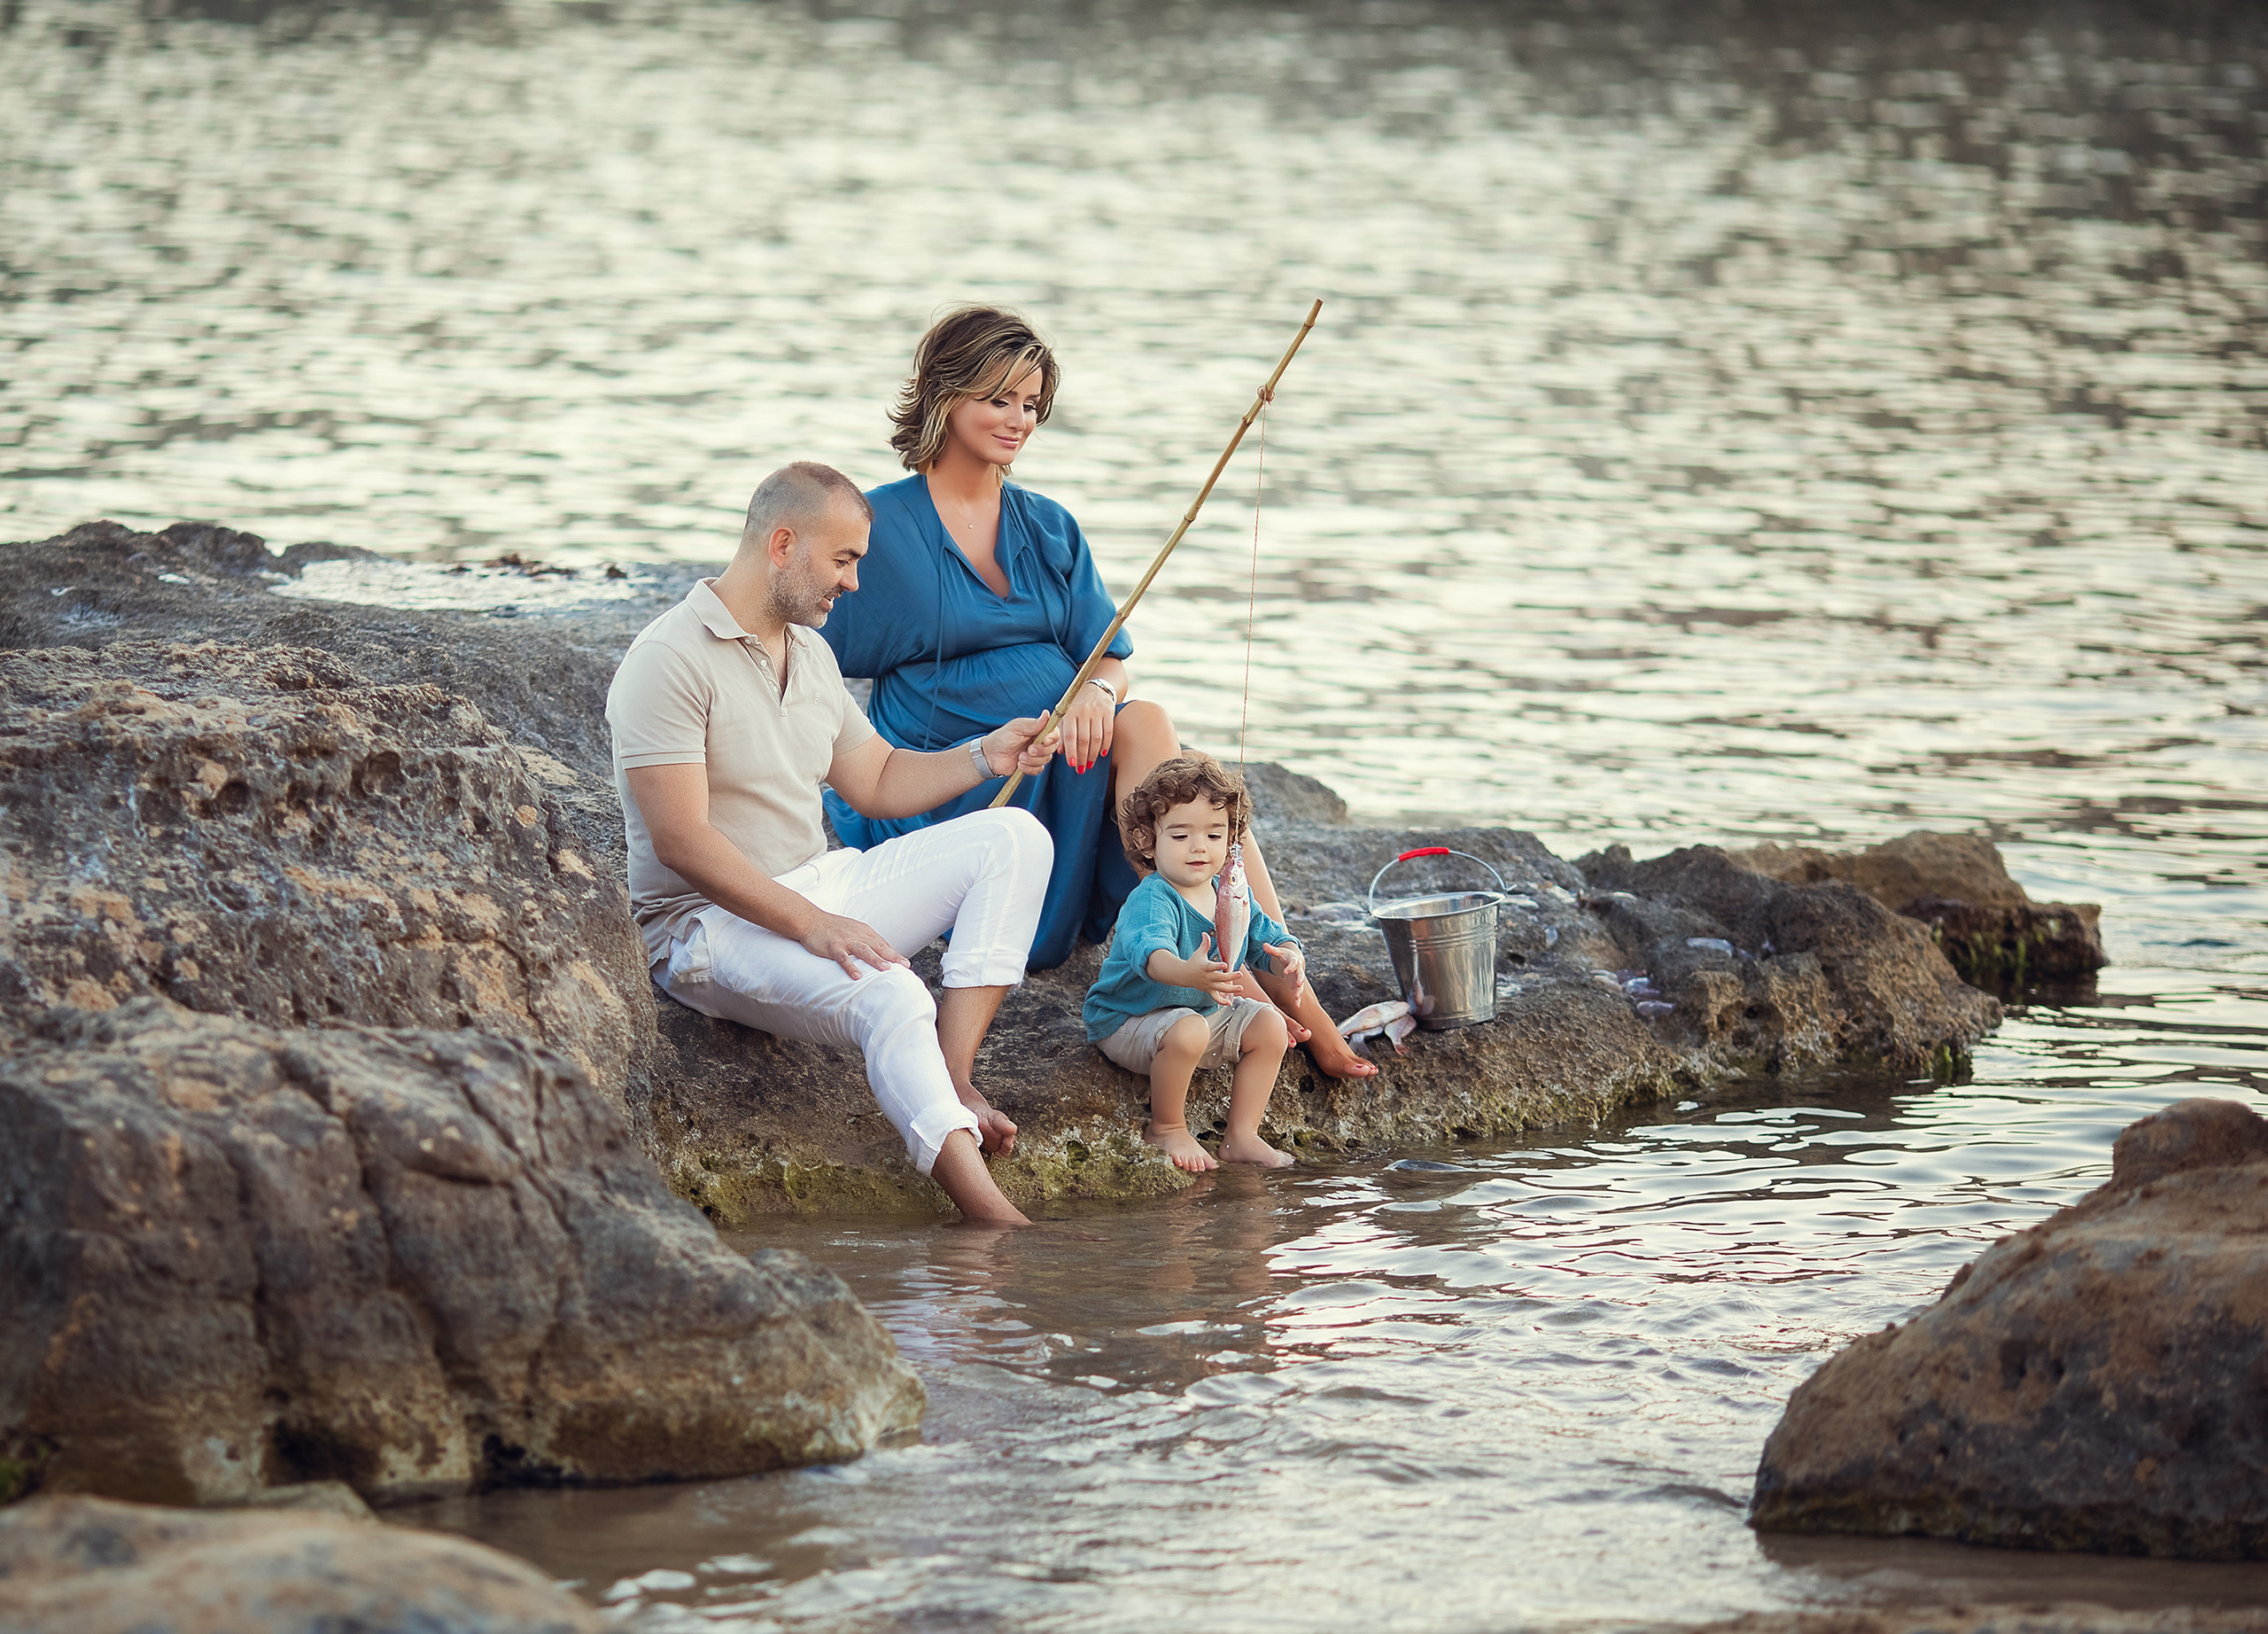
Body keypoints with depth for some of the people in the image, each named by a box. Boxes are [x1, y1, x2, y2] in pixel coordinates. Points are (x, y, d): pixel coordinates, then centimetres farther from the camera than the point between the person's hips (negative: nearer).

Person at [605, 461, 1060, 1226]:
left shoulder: (810, 654, 14)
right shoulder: (670, 661, -15)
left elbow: (876, 782, 25)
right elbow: (681, 840, -22)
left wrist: (984, 757, 8)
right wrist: (809, 924, -28)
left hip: (821, 887, 9)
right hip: (711, 925, -9)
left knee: (1013, 839, -5)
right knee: (891, 998, -35)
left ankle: (953, 1073, -17)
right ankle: (991, 1217, -42)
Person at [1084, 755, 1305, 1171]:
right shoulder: (1150, 901, -27)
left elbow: (1268, 938, 4)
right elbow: (1150, 951, -47)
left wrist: (1288, 958, -23)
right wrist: (1189, 974, -70)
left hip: (1209, 1012, 8)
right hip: (1130, 1021, -8)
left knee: (1270, 1026, -6)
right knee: (1186, 1031, -35)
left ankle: (1240, 1136, 4)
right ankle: (1166, 1128, -11)